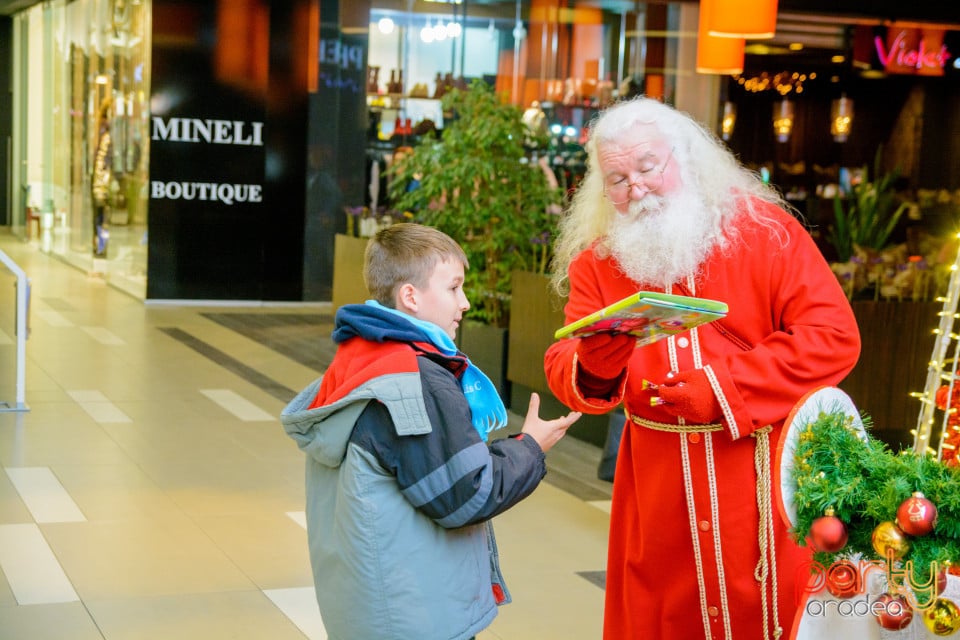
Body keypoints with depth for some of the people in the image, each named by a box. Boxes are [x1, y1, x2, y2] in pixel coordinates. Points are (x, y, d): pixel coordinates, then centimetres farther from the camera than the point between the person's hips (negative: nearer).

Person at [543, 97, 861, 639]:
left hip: (766, 480, -2)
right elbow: (564, 371, -1)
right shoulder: (597, 261, 3)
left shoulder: (765, 230, -7)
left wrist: (722, 389, -19)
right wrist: (593, 366, -25)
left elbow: (834, 336, -13)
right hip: (658, 488, 3)